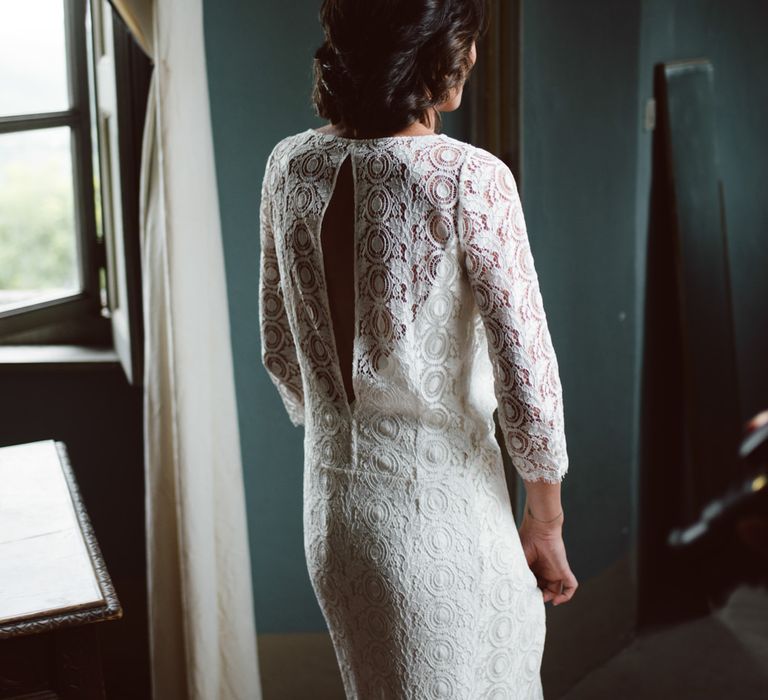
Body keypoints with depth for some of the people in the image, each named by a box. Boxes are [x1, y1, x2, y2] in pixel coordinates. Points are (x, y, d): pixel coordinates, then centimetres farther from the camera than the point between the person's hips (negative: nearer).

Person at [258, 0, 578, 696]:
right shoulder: (468, 178, -19)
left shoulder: (289, 164, -2)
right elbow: (527, 376, -16)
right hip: (442, 506, -6)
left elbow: (280, 352, 8)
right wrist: (545, 521, -2)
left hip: (331, 502, 6)